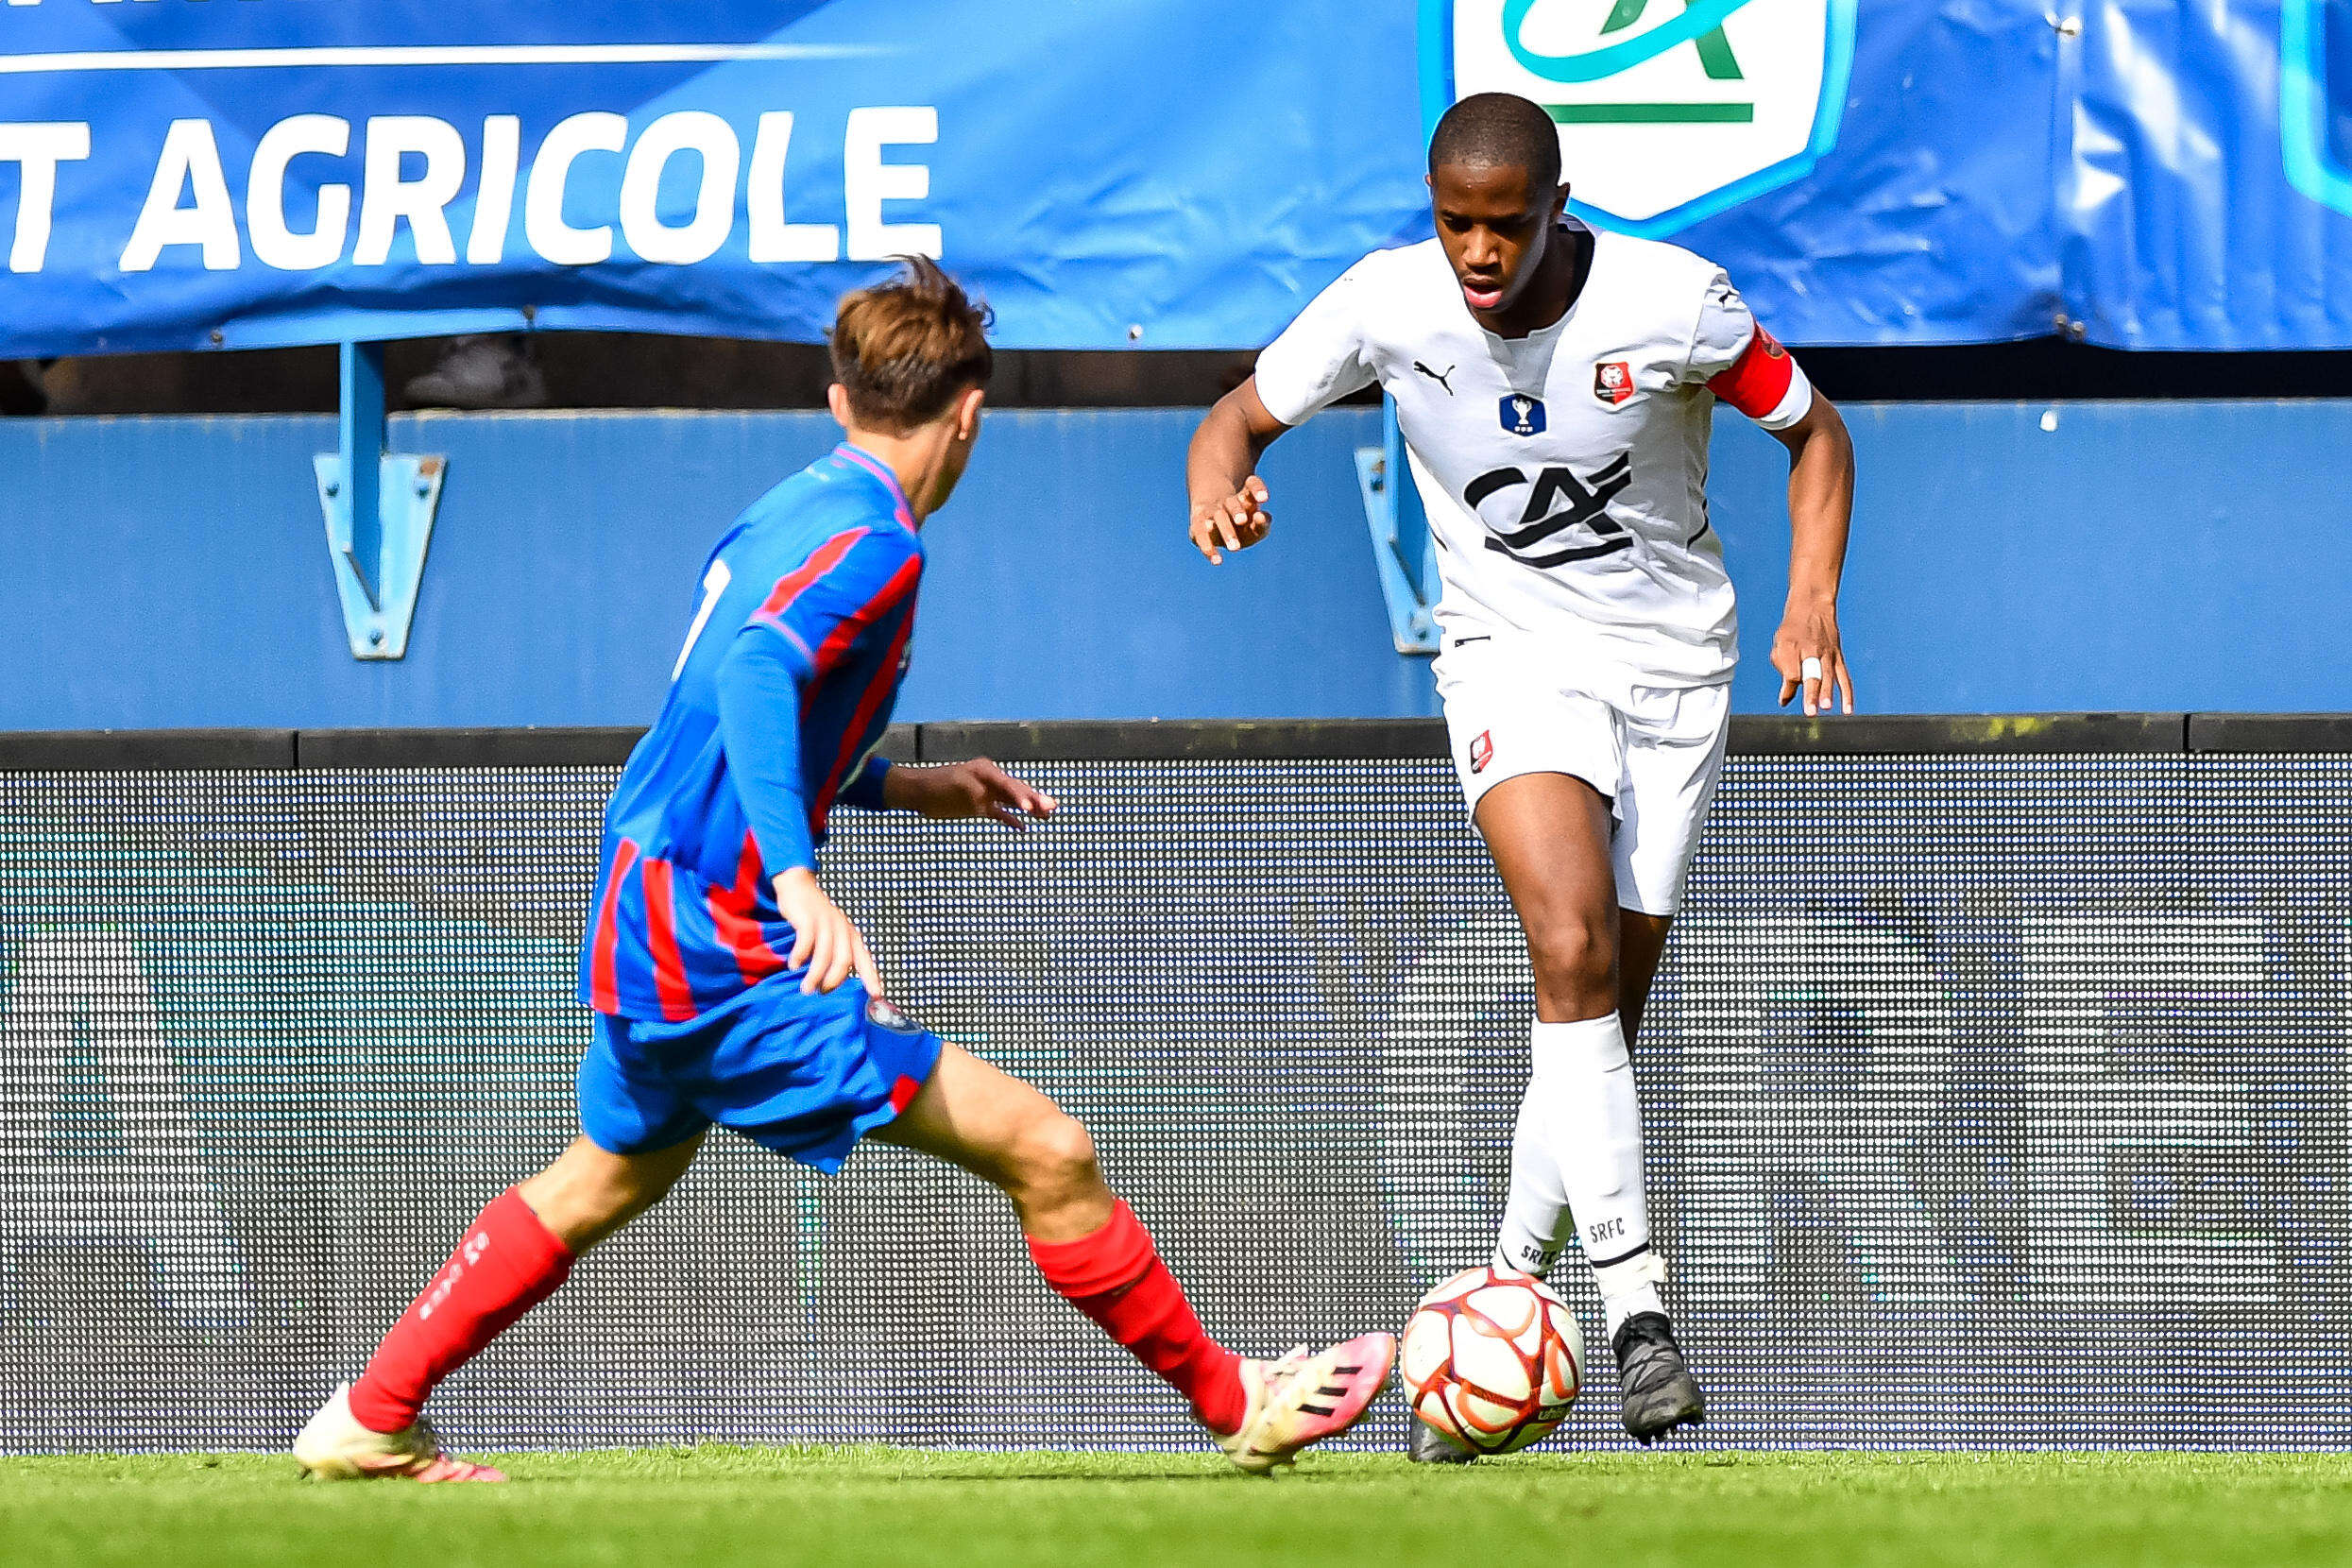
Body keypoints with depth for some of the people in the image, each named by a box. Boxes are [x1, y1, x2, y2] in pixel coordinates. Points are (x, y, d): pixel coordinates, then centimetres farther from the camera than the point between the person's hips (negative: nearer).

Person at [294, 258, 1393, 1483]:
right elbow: (756, 674, -32)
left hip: (637, 927, 10)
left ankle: (368, 1424, 37)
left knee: (608, 1177, 32)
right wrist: (797, 877, -42)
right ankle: (1235, 1405, 0)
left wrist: (897, 785, 29)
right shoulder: (872, 544, -14)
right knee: (1044, 1151, -7)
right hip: (725, 955, -10)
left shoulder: (785, 514, 13)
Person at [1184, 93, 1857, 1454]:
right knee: (1572, 946, -26)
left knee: (1602, 1016, -1)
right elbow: (1243, 414, 3)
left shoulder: (1673, 302, -13)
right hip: (1512, 654, -1)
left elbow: (1814, 431, 1)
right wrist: (1217, 486, -21)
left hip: (1674, 662, 1)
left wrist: (1813, 601, -13)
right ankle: (1638, 1308, -28)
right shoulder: (1387, 305, -10)